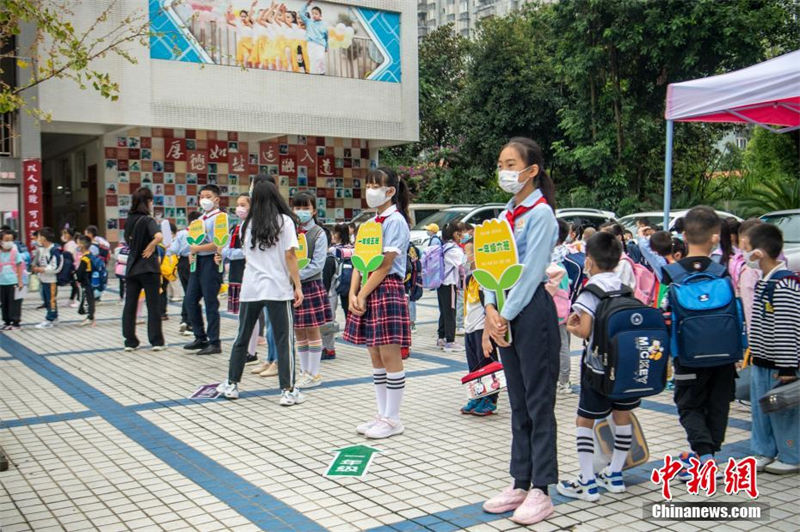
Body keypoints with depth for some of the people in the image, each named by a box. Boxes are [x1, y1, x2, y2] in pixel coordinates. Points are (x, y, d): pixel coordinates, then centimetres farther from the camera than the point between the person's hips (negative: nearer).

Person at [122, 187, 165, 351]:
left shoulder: (129, 220, 7)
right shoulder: (147, 220, -12)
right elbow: (158, 236, -30)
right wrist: (150, 248, -15)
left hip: (132, 267, 6)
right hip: (148, 267, -6)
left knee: (129, 305, 8)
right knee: (153, 305, 2)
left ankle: (130, 341, 12)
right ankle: (156, 341, 5)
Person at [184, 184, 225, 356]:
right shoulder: (200, 218, 16)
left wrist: (197, 249, -14)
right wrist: (191, 253, 3)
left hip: (211, 261, -9)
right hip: (198, 261, 9)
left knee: (211, 303, -3)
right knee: (190, 300, 10)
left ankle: (214, 343, 6)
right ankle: (200, 338, 22)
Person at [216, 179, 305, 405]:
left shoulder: (247, 224, 10)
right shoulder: (284, 221, -2)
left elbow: (247, 255, 17)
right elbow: (290, 256, -8)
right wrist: (297, 285, -5)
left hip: (250, 288, 4)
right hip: (277, 288, -4)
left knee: (242, 337, 15)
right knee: (284, 339, 0)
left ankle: (231, 384, 24)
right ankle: (288, 391, 0)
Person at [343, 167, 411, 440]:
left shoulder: (395, 221, -9)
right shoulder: (371, 222, 16)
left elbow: (384, 264, -15)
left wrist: (363, 295, -13)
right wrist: (353, 294, -2)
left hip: (387, 291, -9)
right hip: (367, 292, 9)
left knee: (390, 356, -4)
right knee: (376, 356, 12)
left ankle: (392, 419, 4)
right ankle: (383, 415, 20)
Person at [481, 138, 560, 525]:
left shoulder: (540, 213, -10)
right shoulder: (505, 215, 14)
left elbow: (530, 271, -16)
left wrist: (507, 315, -15)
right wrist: (491, 310, -5)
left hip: (532, 310, -8)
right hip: (505, 313, 8)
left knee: (538, 402, -1)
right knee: (518, 403, 13)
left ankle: (541, 491, 8)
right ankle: (520, 484, 22)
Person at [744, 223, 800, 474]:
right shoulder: (765, 282, 9)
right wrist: (753, 353, 15)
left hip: (779, 366, -9)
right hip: (761, 362, 9)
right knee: (760, 409, 15)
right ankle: (763, 452, 26)